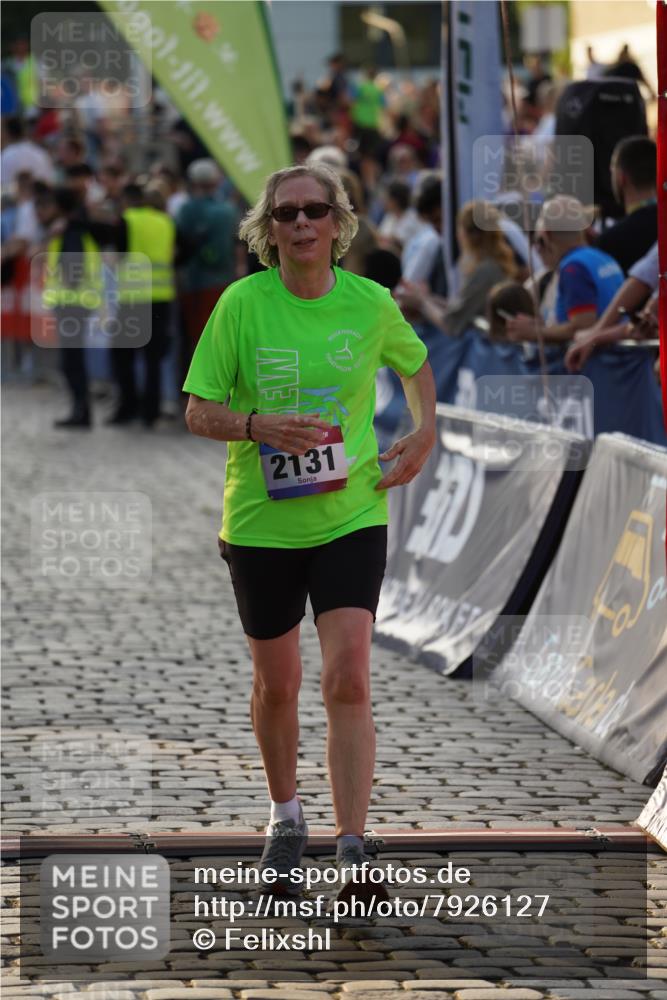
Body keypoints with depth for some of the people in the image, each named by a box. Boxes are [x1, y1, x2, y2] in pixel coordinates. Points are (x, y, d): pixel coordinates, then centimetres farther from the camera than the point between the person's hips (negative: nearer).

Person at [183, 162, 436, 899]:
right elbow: (198, 411, -6)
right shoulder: (241, 305, -9)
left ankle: (351, 852, -12)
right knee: (276, 683, 13)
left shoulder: (369, 303, -4)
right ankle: (285, 816, 38)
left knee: (348, 680, -13)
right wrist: (259, 426, -24)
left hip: (351, 515, 0)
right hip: (262, 521, 0)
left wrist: (425, 432, 4)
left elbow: (415, 362, 18)